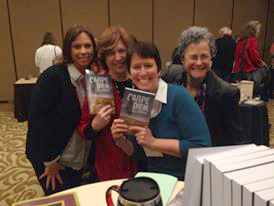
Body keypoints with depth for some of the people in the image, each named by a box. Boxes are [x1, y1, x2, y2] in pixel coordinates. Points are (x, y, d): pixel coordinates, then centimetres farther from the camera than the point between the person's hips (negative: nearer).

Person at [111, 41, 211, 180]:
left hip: (186, 181, -5)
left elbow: (202, 146, -20)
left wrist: (153, 142, -20)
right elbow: (139, 153, 10)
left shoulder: (178, 96, -15)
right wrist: (121, 141, -11)